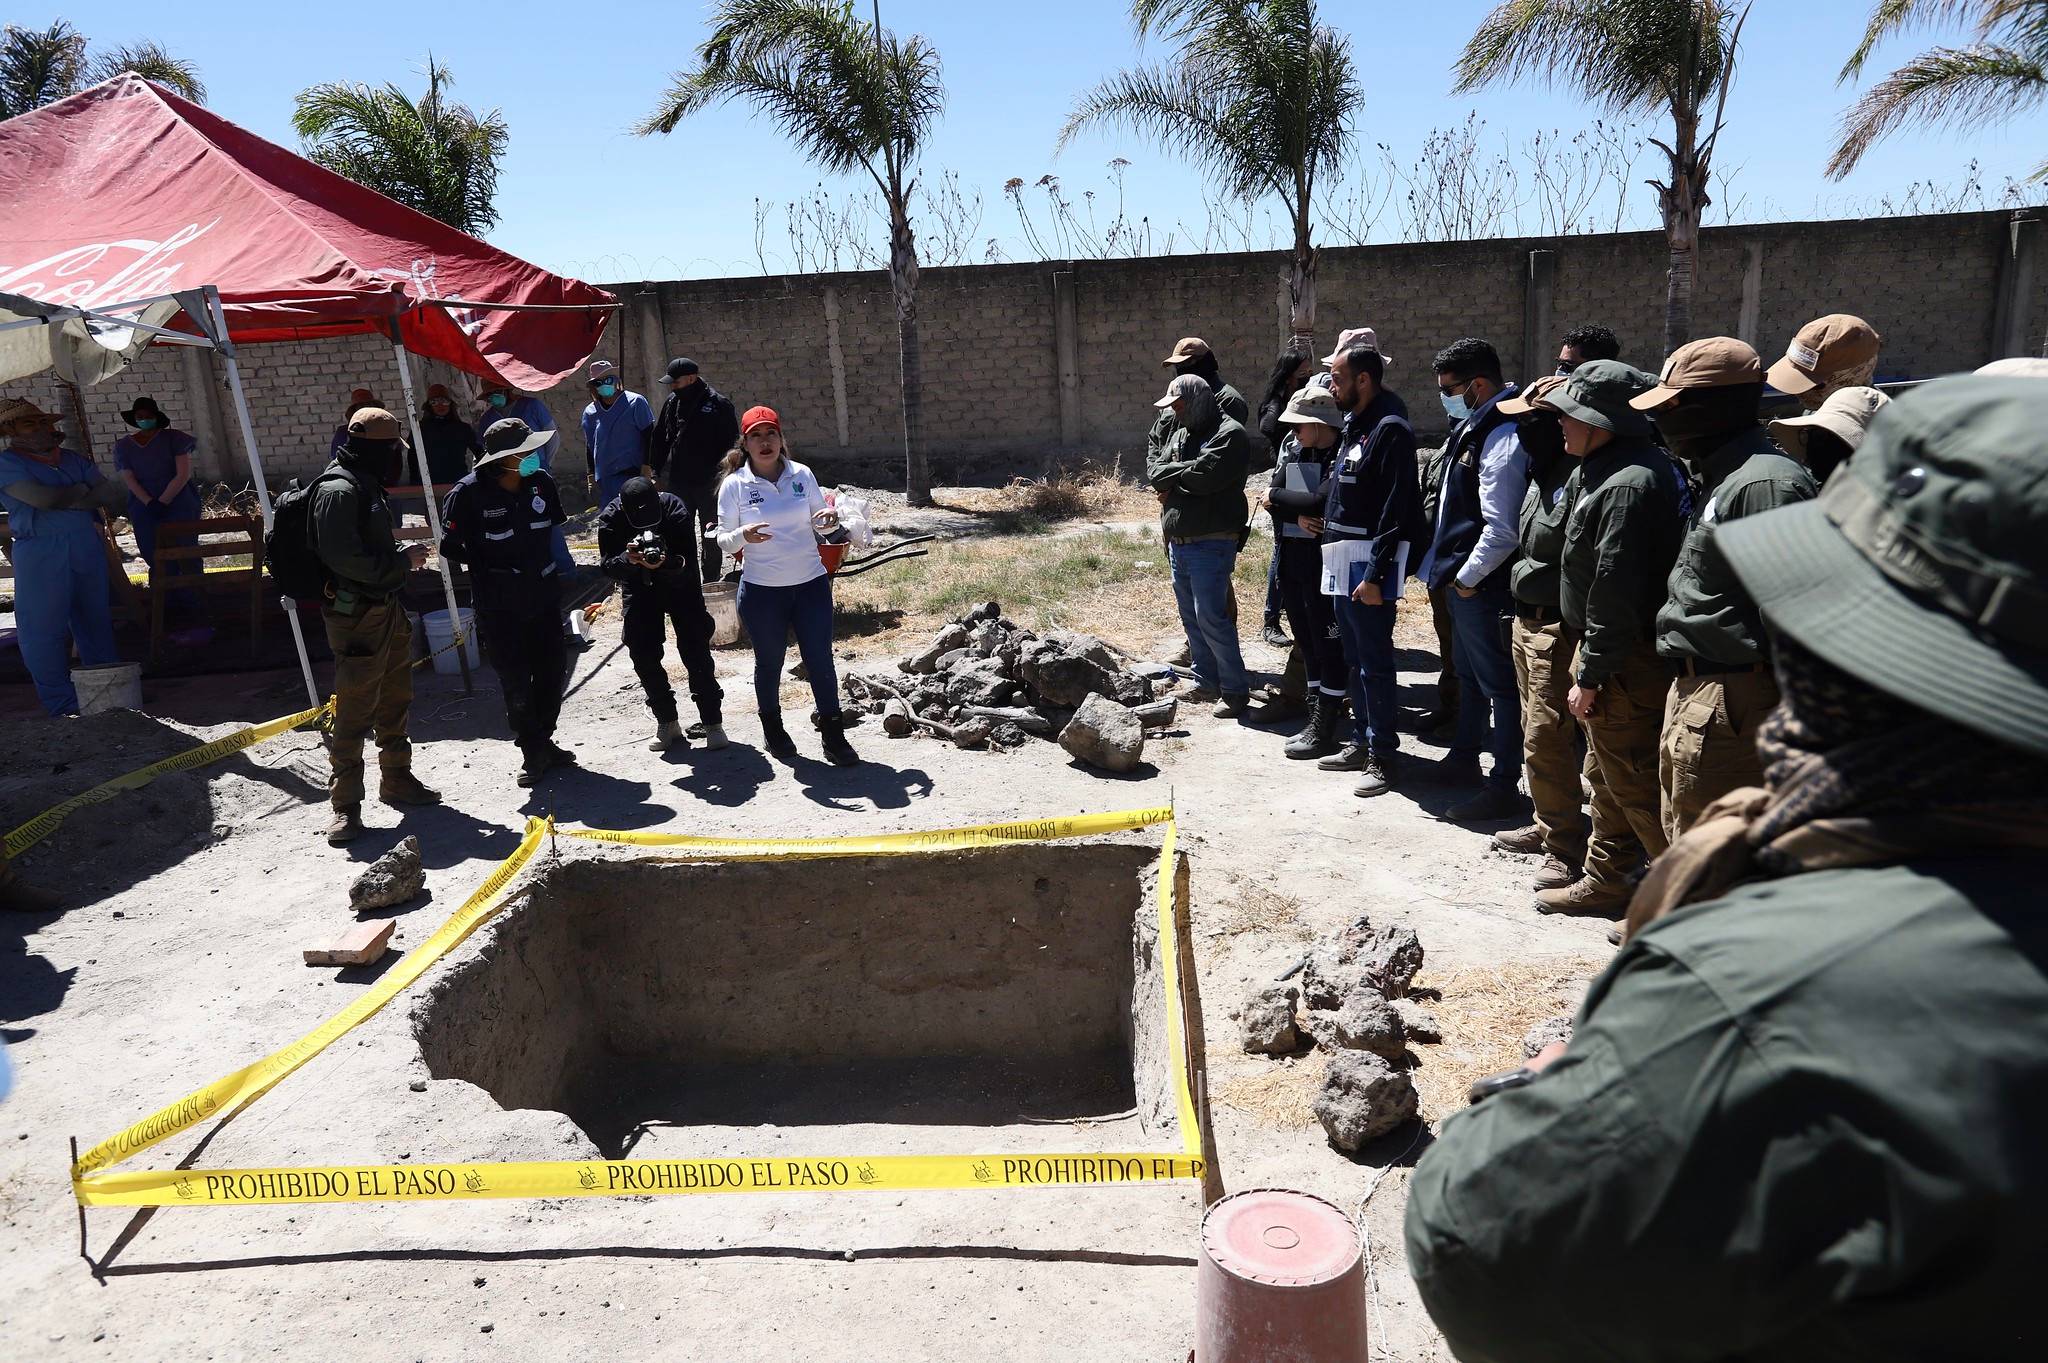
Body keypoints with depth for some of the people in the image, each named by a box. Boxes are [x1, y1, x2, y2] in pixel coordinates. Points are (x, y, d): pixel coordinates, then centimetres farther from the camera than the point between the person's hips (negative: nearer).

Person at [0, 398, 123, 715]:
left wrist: (64, 499, -7)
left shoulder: (73, 460, 15)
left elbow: (115, 494, 6)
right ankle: (62, 702, 3)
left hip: (88, 546, 5)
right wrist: (82, 493, 0)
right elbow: (42, 498, -17)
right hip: (40, 554, -5)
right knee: (45, 628, -3)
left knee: (96, 620, 12)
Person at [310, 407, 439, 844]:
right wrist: (402, 561, -16)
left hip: (386, 609, 10)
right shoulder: (338, 490, -17)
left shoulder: (367, 486, 15)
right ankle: (346, 805, 1)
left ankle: (397, 779, 34)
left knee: (395, 701, 20)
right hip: (355, 615, -10)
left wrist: (402, 556, 6)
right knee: (354, 711, -6)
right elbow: (344, 558, -25)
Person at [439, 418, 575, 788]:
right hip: (499, 606, -4)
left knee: (553, 671, 12)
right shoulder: (469, 493, -16)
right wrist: (488, 567, -3)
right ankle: (532, 752, 17)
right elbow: (450, 546, -7)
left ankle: (544, 740, 32)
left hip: (544, 595, 5)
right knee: (516, 682, 2)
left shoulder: (542, 482, -2)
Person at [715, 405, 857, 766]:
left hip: (811, 584, 1)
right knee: (769, 662, 13)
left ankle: (833, 736, 13)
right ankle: (773, 729, 34)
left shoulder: (802, 475, 0)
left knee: (820, 659, 3)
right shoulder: (734, 484, -6)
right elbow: (723, 541, -4)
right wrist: (743, 536, -26)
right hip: (761, 590, -1)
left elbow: (819, 524, 10)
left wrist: (831, 521, -14)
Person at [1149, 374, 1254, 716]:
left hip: (1211, 544, -8)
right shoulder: (1180, 432, 18)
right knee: (1191, 617, 13)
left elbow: (1205, 474, -22)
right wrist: (1182, 478, -10)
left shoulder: (1229, 434, -9)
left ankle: (1235, 689, 0)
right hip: (1178, 542, 9)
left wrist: (1171, 476, -5)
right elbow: (1155, 470, 10)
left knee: (1210, 617, -10)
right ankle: (1206, 682, 25)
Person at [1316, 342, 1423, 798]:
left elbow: (1395, 509, -20)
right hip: (1342, 562, 10)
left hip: (1369, 562, -10)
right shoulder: (1354, 426, 15)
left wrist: (1376, 574, -22)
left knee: (1374, 659, -4)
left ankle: (1382, 755, 4)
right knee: (1354, 658, 16)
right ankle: (1363, 741, 27)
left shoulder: (1389, 429, -14)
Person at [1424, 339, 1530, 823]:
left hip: (1482, 586, -10)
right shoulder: (1471, 428, 10)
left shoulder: (1501, 438, -21)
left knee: (1498, 683, -1)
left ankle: (1504, 787, 8)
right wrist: (1448, 567, 14)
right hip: (1462, 581, 10)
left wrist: (1468, 578, -16)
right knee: (1470, 676, 23)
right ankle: (1464, 757, 40)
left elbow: (1502, 530, -25)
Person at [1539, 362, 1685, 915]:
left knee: (1634, 783, -2)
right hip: (1606, 653, 11)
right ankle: (1605, 880, 35)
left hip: (1626, 662, -11)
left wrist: (1591, 674, -20)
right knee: (1605, 775, 20)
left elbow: (1615, 590, -25)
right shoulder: (1604, 471, 12)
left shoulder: (1629, 485, -22)